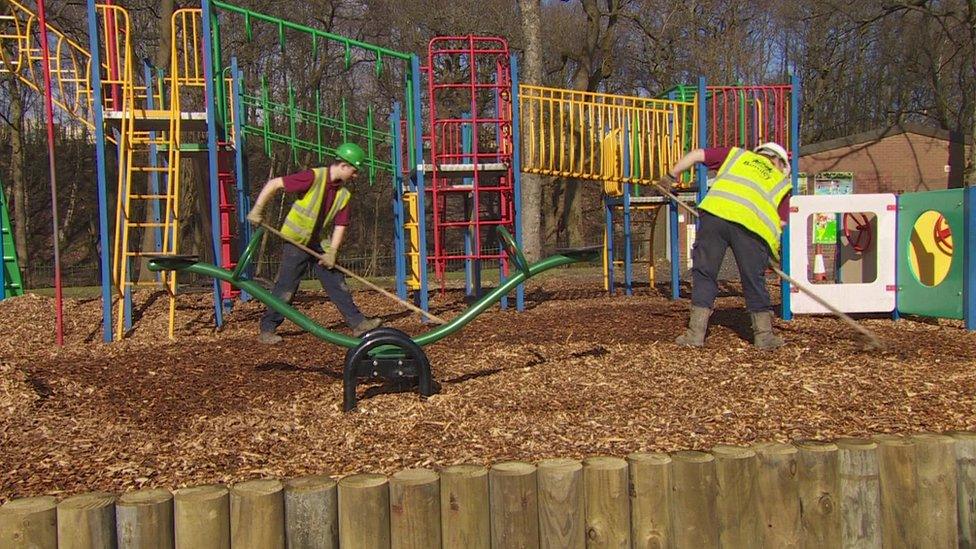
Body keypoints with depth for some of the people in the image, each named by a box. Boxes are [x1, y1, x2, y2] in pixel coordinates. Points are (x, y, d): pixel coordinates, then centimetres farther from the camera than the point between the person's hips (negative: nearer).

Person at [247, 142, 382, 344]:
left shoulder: (344, 195, 1)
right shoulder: (314, 177, -19)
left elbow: (340, 226, 2)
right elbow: (273, 184, -17)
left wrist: (332, 251, -10)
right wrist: (257, 209, -20)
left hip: (317, 244, 6)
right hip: (295, 241, -6)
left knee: (336, 282, 4)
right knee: (286, 288, -3)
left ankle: (358, 323, 8)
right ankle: (267, 330, 10)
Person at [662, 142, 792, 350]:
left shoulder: (739, 155, 32)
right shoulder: (782, 183, 29)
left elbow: (696, 155, 26)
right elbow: (780, 223, 17)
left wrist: (671, 176, 36)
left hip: (716, 213, 0)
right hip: (752, 224, 0)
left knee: (704, 273, 9)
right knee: (754, 281, 14)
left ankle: (696, 332, 8)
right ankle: (764, 334, 20)